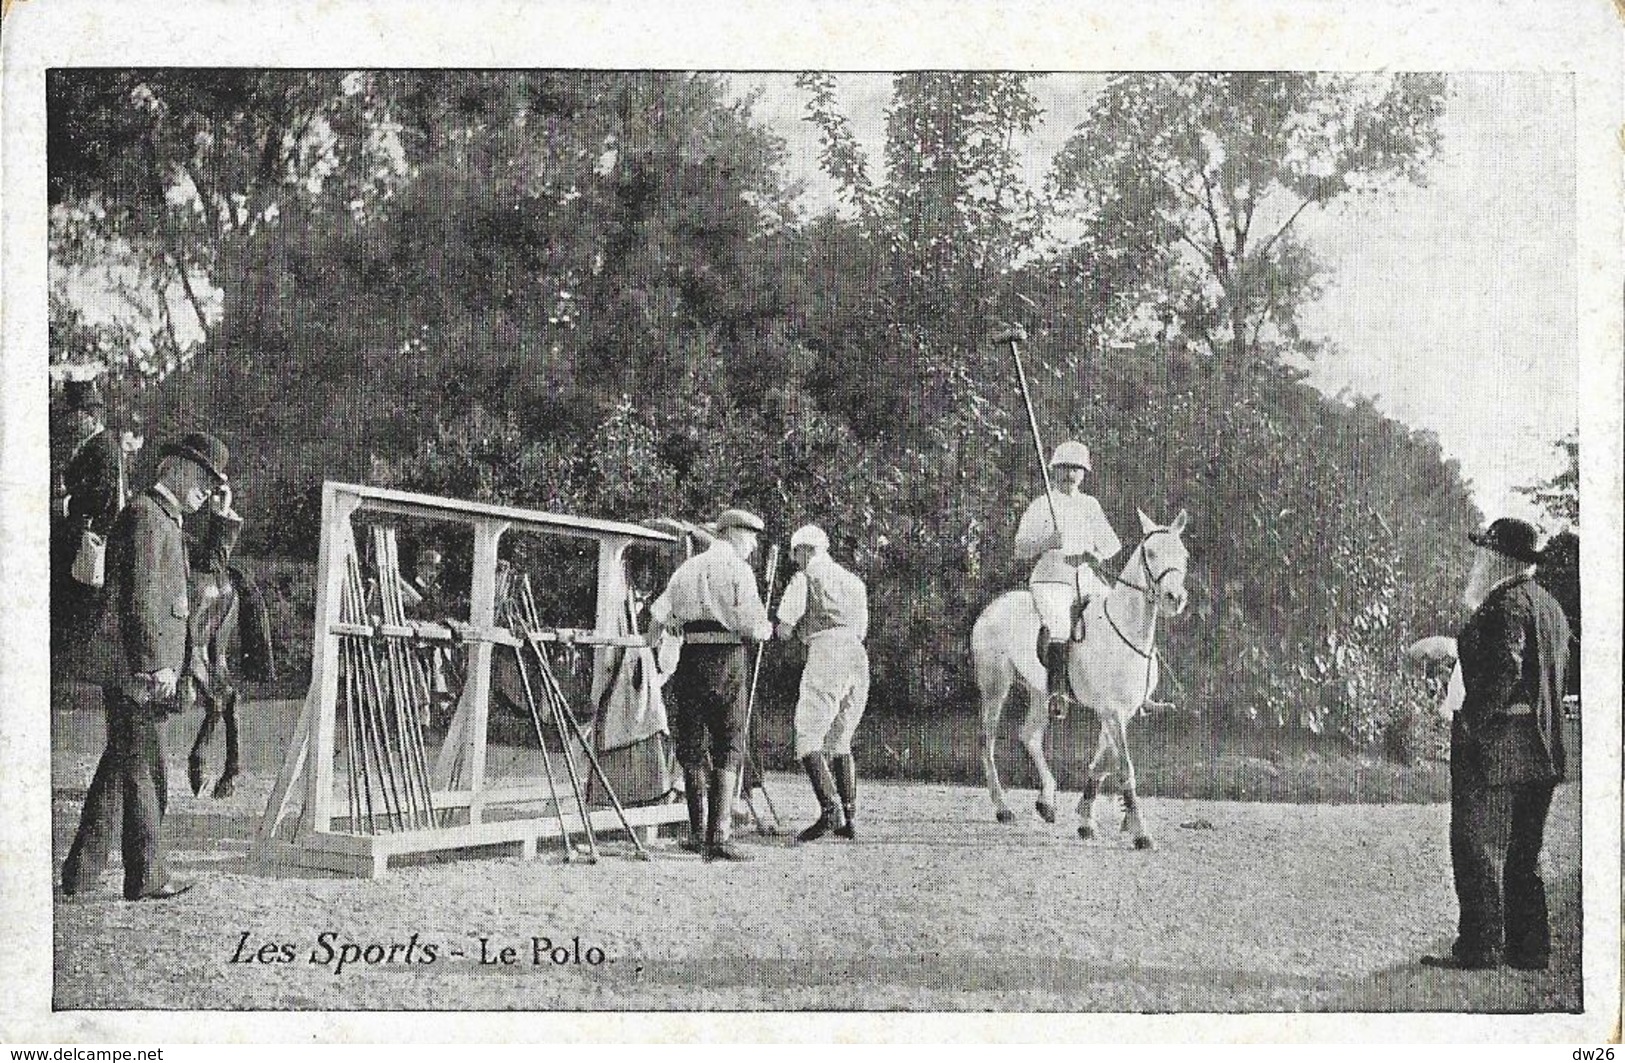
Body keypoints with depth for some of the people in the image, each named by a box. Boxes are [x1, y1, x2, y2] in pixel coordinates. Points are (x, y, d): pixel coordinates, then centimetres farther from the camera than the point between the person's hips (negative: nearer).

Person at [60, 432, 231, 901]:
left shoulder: (168, 521, 22)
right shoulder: (146, 515, -10)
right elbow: (140, 598, -17)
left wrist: (174, 668, 22)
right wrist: (156, 665, -20)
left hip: (144, 671, 10)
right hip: (133, 668, -10)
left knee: (119, 767, 12)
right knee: (145, 772, -6)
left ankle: (80, 871, 17)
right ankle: (146, 876, -2)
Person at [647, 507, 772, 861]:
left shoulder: (687, 568, 14)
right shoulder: (738, 570, -2)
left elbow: (658, 613, 10)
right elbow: (752, 626, -11)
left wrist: (652, 647, 24)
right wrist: (766, 629, 10)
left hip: (691, 660, 5)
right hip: (727, 660, -5)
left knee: (692, 749, 12)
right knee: (728, 750, -1)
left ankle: (698, 832, 15)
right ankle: (720, 836, -8)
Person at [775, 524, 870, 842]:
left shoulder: (804, 579, 3)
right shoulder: (854, 582, 24)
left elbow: (784, 631, 1)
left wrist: (800, 628, 23)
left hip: (825, 653, -7)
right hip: (859, 657, 7)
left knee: (808, 736, -7)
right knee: (840, 741, 14)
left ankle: (830, 811, -23)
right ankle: (848, 818, 9)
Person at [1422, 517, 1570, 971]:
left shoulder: (1506, 604, -13)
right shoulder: (1550, 606, 16)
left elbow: (1505, 672, -23)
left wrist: (1473, 721, -18)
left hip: (1494, 745, -10)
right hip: (1540, 751, 10)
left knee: (1477, 848, -5)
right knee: (1522, 854, 14)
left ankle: (1479, 947, -4)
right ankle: (1530, 947, 16)